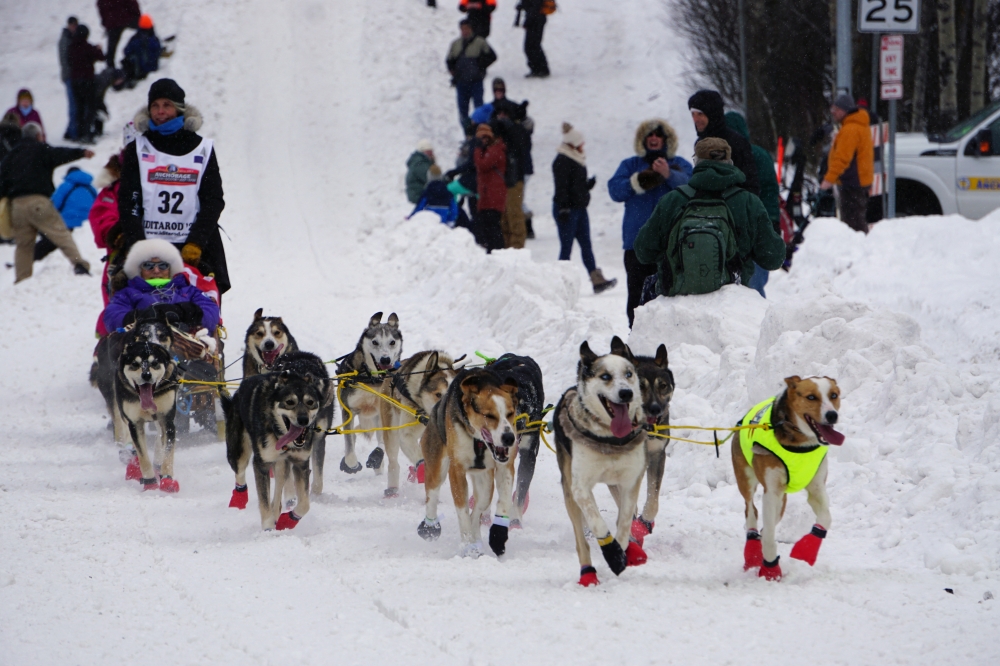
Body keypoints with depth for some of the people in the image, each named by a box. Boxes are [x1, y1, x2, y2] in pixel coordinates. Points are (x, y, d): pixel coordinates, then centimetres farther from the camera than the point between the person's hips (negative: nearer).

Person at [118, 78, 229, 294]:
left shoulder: (202, 149, 11)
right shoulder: (137, 151, 11)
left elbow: (213, 201, 5)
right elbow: (128, 202, 4)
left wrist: (195, 243, -8)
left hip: (196, 249, 0)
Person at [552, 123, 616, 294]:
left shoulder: (577, 160, 15)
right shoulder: (562, 161, -14)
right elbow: (561, 187, -18)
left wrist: (589, 184, 4)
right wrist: (563, 209, -22)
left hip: (579, 208, 9)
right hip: (567, 209, -9)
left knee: (586, 245, 6)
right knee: (566, 246, -4)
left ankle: (597, 280, 4)